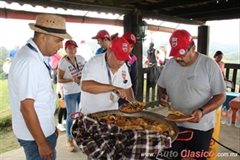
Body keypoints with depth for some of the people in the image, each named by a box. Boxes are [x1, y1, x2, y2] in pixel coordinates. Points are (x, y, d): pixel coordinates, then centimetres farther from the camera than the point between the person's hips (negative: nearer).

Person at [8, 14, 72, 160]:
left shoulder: (33, 55, 5)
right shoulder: (29, 62, -25)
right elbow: (26, 108, -25)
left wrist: (51, 126, 17)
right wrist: (42, 143, -18)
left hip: (44, 129, 9)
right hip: (36, 135, -9)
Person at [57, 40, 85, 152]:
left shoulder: (81, 58, 1)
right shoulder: (63, 62, -13)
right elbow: (59, 79, -11)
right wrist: (72, 80, -26)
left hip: (82, 90, 5)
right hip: (70, 93, -5)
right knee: (71, 116, 1)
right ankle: (69, 140, 19)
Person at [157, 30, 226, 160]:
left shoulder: (209, 65, -14)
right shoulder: (170, 64, 0)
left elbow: (221, 96, -12)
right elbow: (161, 86, 11)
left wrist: (202, 111, -27)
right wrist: (162, 95, -12)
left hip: (200, 127, -4)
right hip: (174, 124, 4)